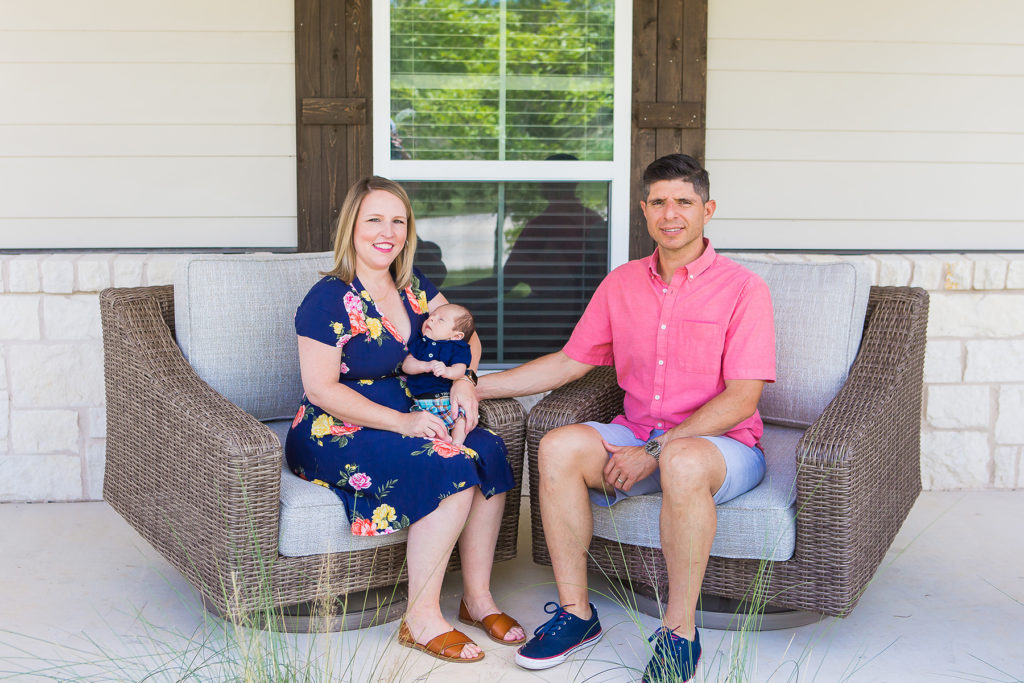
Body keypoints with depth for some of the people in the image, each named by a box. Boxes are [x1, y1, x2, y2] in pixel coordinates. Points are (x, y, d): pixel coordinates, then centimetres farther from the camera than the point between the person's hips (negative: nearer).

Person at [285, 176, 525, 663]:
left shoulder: (411, 287, 9)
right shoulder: (330, 299, -12)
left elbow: (464, 336, 17)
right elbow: (320, 388, -17)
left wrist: (463, 380, -6)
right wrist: (402, 422, -22)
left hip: (405, 419, 7)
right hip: (335, 436, -7)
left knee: (488, 449, -18)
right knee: (449, 466, -28)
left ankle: (477, 597, -6)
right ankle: (420, 619, -17)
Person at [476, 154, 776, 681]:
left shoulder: (742, 289, -6)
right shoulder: (621, 284, 10)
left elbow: (741, 398, -13)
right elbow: (569, 362, 14)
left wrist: (656, 451, -20)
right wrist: (471, 386, 9)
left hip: (723, 444, -4)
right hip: (637, 438, 5)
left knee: (683, 462, -39)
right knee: (558, 446, -24)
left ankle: (680, 632, -23)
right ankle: (575, 612, -12)